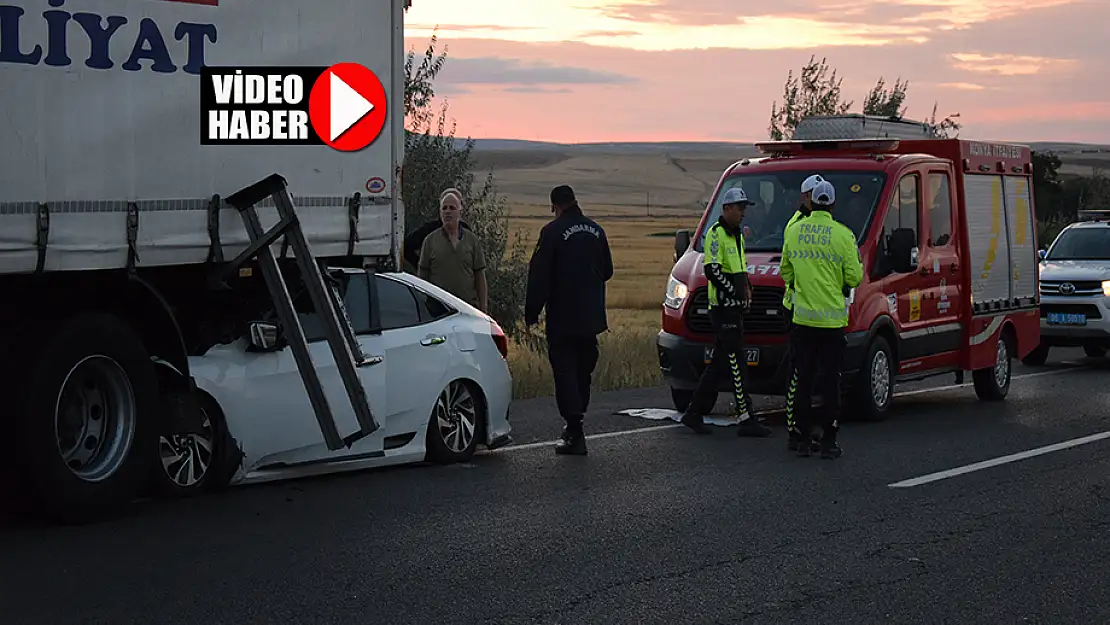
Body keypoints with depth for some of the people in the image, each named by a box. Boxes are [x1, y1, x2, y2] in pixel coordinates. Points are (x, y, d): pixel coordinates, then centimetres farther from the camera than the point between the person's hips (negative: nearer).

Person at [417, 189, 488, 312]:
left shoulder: (472, 240, 9)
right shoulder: (430, 241, 6)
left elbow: (480, 277, 9)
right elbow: (421, 277, 6)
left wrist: (483, 308, 3)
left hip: (468, 306, 1)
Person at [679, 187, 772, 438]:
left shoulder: (737, 235, 20)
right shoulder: (715, 233, -11)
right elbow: (712, 270, -19)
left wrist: (747, 288, 12)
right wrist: (735, 292, -16)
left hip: (735, 307, 10)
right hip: (722, 307, -10)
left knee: (719, 363, 11)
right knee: (736, 363, -9)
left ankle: (694, 412, 17)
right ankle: (746, 420, -9)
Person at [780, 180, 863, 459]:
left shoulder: (793, 231, 2)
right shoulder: (843, 235, -9)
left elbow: (786, 273, 12)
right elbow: (854, 278, -7)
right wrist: (857, 262, 14)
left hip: (802, 318, 3)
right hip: (832, 319, -3)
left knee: (803, 380, 10)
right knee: (830, 381, 2)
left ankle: (799, 437, 12)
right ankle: (828, 442, 2)